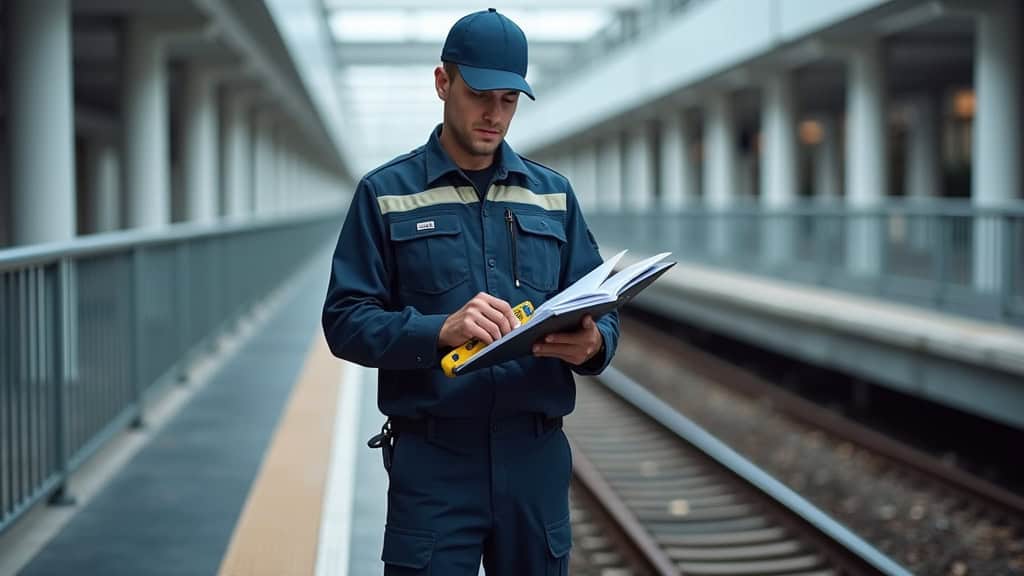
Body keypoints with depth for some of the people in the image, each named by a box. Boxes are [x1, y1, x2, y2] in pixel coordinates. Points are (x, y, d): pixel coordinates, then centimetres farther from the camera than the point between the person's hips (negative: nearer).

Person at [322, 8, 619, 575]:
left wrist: (591, 343, -14)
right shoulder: (386, 193, 2)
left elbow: (601, 310, 10)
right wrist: (441, 330, -23)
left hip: (536, 456, 3)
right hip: (431, 459, -3)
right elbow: (346, 321, -5)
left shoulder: (552, 194, 12)